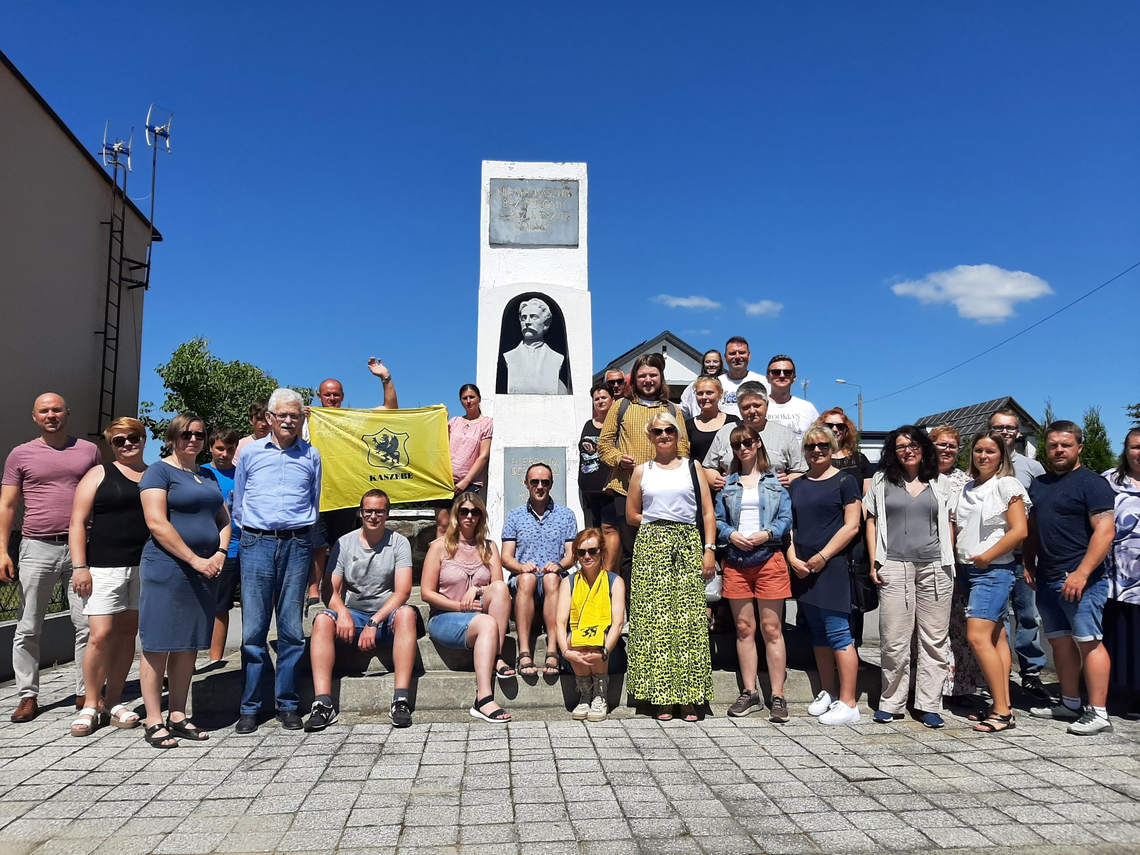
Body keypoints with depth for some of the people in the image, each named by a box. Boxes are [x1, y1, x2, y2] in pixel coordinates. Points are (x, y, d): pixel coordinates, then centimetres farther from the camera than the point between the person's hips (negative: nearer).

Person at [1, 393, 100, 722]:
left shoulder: (89, 451, 9)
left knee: (88, 624, 1)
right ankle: (28, 696, 15)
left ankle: (85, 692, 10)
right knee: (27, 628, 4)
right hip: (37, 548, 0)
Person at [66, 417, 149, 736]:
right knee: (101, 635, -9)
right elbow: (78, 523, -1)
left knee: (127, 633, 7)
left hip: (144, 567, 3)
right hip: (104, 568, -3)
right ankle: (90, 705, 6)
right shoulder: (99, 475, 4)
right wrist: (79, 566, -10)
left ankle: (113, 703, 16)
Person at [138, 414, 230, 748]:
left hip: (204, 570, 7)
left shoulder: (208, 476, 18)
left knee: (188, 644, 9)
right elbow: (157, 523, -13)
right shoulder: (159, 471, -3)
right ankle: (153, 722, 4)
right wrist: (195, 560, -16)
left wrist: (220, 553, 1)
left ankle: (177, 716, 16)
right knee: (158, 644, -2)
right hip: (167, 567, -6)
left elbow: (224, 519, 20)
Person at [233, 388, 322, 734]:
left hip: (296, 544, 1)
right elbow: (238, 502, 18)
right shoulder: (250, 452, 10)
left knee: (292, 628, 2)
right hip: (256, 543, 0)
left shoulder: (311, 456, 11)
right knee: (253, 628, -2)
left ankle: (287, 705, 10)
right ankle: (249, 706, 7)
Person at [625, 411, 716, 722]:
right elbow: (631, 515, 14)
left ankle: (688, 697, 0)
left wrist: (709, 550, -4)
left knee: (689, 620, -5)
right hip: (651, 547, 1)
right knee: (654, 619, -4)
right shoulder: (642, 470, 14)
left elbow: (708, 513, 6)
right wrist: (659, 524, 4)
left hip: (688, 545, 0)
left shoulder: (692, 468, 12)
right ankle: (661, 696, 2)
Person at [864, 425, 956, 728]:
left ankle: (929, 705, 12)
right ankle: (891, 703, 11)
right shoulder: (882, 481, 10)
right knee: (894, 640, -1)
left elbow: (948, 524, 15)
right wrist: (874, 563, 2)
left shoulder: (940, 483, 13)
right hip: (894, 567, -1)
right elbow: (871, 521, 9)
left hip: (935, 568, 1)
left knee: (934, 639, 3)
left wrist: (950, 563, 6)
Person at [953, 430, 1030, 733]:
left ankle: (1002, 711, -9)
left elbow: (1020, 531, -13)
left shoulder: (1007, 485, -6)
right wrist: (956, 563, 9)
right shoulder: (968, 488, 14)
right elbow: (958, 529, 19)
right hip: (967, 571, 7)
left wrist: (986, 557, -13)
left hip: (994, 570, -7)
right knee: (996, 638, 9)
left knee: (978, 637, -15)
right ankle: (1003, 706, 13)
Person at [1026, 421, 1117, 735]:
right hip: (1047, 579, 7)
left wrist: (1082, 573, -21)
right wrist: (1028, 564, 13)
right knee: (1059, 641, 12)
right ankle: (1070, 703, 22)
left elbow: (1105, 530, -14)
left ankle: (1097, 713, -2)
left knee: (1088, 641, -6)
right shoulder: (1038, 484, 16)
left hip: (1080, 579, -7)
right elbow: (1032, 528, 23)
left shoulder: (1092, 483, -6)